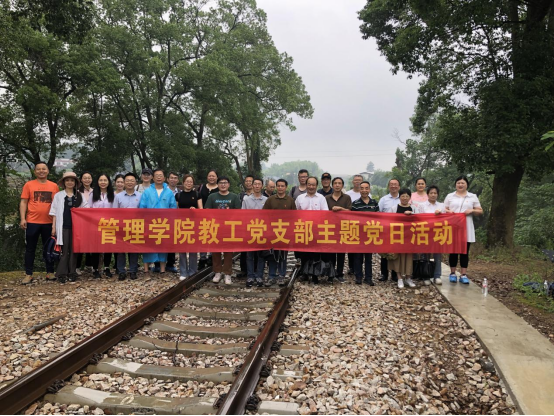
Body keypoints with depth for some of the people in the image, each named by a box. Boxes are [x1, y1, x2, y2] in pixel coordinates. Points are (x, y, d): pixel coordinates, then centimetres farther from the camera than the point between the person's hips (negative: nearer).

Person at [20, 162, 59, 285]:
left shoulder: (54, 186, 5)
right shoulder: (29, 185, 2)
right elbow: (23, 202, 1)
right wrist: (23, 218, -8)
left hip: (49, 222, 1)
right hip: (32, 222, -1)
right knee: (30, 249, 6)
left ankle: (50, 273, 18)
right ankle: (28, 274, 13)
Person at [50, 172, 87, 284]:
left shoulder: (80, 196, 11)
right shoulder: (58, 195, 7)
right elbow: (54, 212, 5)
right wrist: (54, 226, -1)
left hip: (76, 226, 2)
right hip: (63, 226, -1)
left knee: (73, 250, 5)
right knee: (64, 250, -3)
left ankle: (72, 273, 11)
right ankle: (62, 274, 2)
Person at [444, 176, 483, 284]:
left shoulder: (473, 197, 9)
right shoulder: (450, 196, 10)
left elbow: (480, 211, 9)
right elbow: (444, 209, 11)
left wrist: (472, 210, -10)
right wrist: (448, 211, -12)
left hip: (466, 228, 0)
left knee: (465, 252, 2)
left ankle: (464, 275, 6)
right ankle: (453, 273, 10)